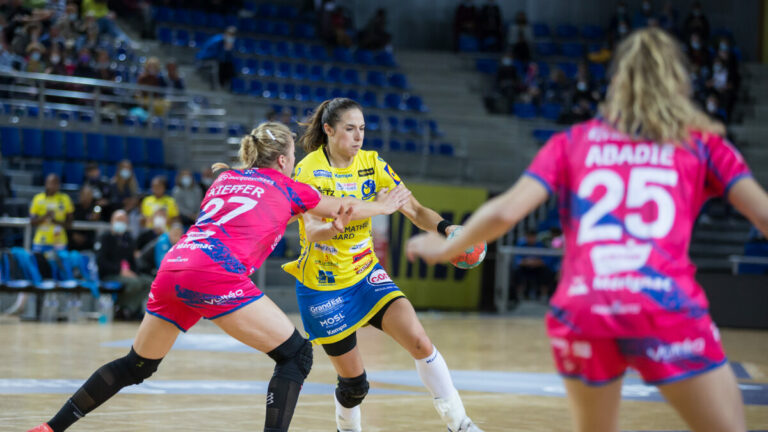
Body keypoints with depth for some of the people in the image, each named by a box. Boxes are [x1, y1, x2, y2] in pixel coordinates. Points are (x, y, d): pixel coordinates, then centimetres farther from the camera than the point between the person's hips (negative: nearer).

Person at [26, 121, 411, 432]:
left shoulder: (224, 179, 28)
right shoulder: (286, 189, 16)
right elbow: (343, 207, 30)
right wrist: (384, 206, 48)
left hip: (172, 268, 7)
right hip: (215, 276, -7)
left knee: (137, 365, 22)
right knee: (295, 354, 3)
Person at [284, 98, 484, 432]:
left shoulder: (372, 163, -3)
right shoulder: (308, 170, -15)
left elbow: (415, 210, -6)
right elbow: (313, 231, -27)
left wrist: (446, 228, -27)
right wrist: (357, 213, -46)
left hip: (366, 273, 4)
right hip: (323, 285, -3)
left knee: (420, 343, -16)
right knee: (353, 381, 2)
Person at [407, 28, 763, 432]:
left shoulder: (573, 141, 18)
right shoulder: (700, 142, 15)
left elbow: (506, 210, 8)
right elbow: (762, 214, 6)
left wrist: (446, 248, 23)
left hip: (580, 310, 3)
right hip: (666, 307, -3)